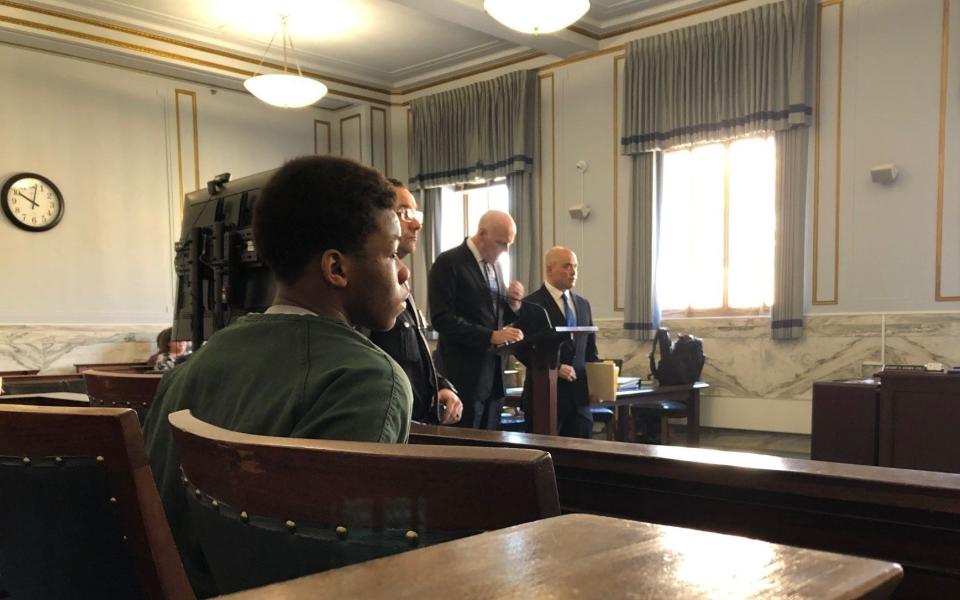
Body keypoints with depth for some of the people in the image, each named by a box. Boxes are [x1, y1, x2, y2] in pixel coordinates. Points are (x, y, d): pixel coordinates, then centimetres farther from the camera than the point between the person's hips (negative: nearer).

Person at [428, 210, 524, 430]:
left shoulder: (494, 265, 15)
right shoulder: (449, 263, -9)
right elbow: (442, 319, -17)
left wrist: (513, 302, -1)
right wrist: (491, 336, -21)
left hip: (493, 374, 7)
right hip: (465, 375, -7)